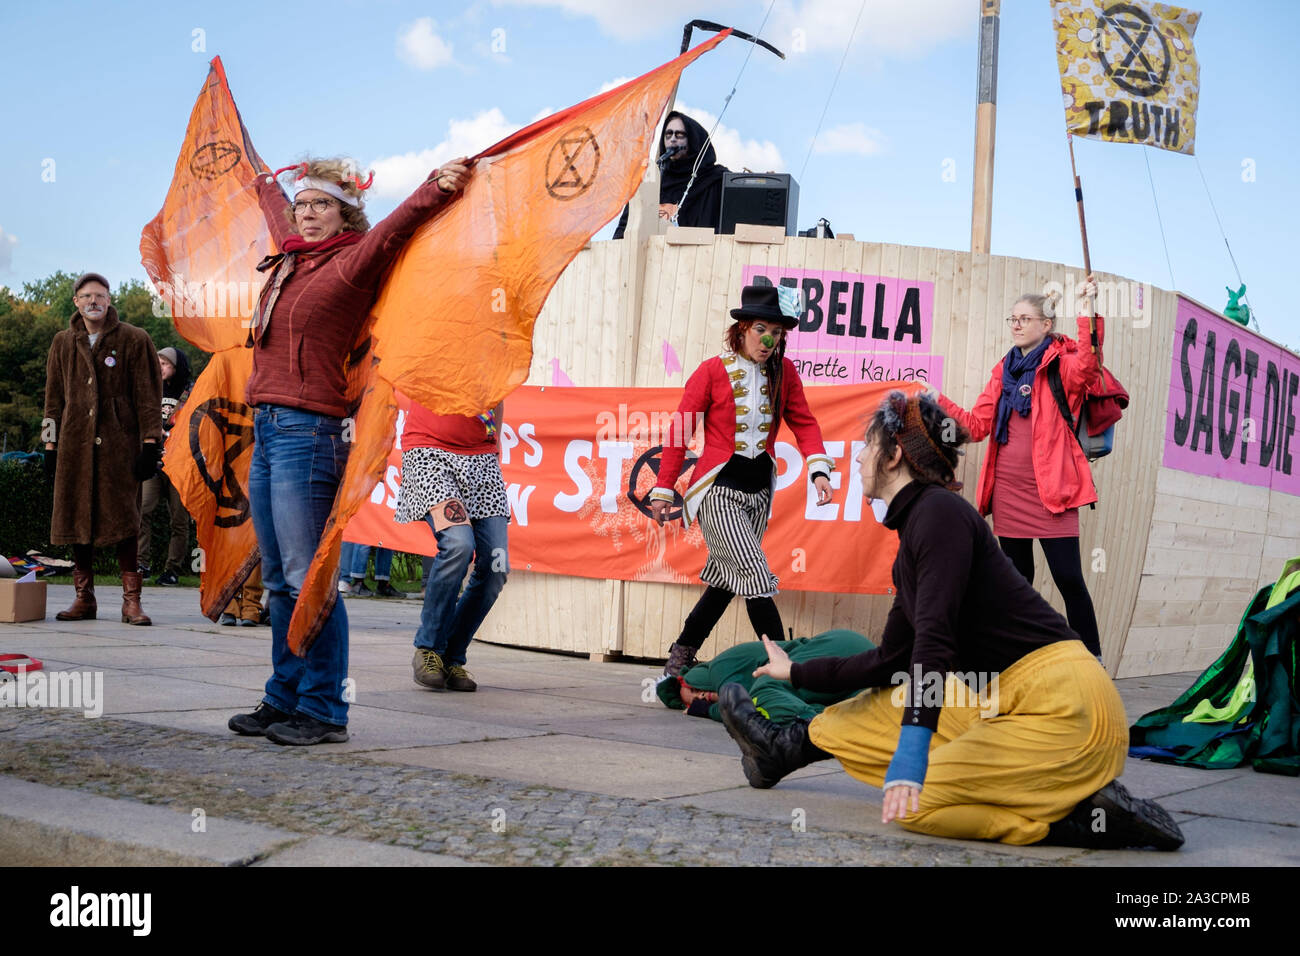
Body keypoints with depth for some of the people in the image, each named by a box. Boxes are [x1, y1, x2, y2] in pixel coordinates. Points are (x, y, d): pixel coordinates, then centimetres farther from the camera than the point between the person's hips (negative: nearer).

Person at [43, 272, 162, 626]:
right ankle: (84, 599, 11)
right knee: (77, 517, 3)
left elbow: (148, 396, 1)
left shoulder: (134, 340, 3)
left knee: (122, 520, -6)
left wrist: (150, 444, -6)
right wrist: (51, 445, 11)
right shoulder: (63, 344, 14)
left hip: (119, 444, -3)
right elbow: (54, 397, 17)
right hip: (75, 444, 3)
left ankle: (131, 601, -2)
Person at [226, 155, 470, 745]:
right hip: (266, 430, 8)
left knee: (307, 576, -8)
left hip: (308, 430, -8)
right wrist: (267, 185, 56)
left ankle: (324, 712, -2)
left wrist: (438, 188, -35)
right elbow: (276, 214, 39)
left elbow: (395, 228, -20)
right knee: (278, 579, 12)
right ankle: (284, 699, 21)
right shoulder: (290, 259, 18)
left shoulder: (352, 262, -3)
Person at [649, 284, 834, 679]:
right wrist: (664, 489, -3)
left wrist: (818, 469, -13)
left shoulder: (784, 372, 4)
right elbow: (680, 431, -3)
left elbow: (804, 423, 5)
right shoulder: (712, 371, -7)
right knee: (756, 577, -14)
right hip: (719, 489, -5)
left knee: (727, 578, 13)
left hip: (759, 490, 6)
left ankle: (681, 655, 28)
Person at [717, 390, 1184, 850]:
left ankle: (1088, 814, -8)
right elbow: (892, 662, 23)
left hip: (1064, 706, -9)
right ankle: (790, 745, 38)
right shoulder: (913, 532, 16)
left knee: (915, 804, -15)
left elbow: (935, 637, -25)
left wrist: (911, 753, -33)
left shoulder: (939, 512, -12)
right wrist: (796, 672, 33)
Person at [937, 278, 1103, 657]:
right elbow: (977, 425, 11)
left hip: (1050, 489, -5)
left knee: (1068, 577, -8)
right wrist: (937, 402, 3)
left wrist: (1088, 312, -33)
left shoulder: (1061, 363, -1)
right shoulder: (1005, 369, 14)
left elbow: (1087, 366, -26)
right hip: (1007, 490, 6)